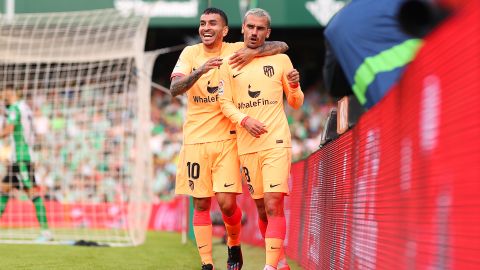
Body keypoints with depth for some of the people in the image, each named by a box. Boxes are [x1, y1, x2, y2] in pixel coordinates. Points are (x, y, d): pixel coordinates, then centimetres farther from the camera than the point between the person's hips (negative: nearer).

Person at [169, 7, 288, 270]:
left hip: (226, 139, -1)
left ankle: (234, 246, 20)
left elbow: (282, 46, -4)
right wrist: (200, 71, -28)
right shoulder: (190, 53, 3)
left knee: (227, 202, -8)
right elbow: (174, 88, -12)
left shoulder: (235, 51, -1)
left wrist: (253, 52, -22)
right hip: (195, 139, 2)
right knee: (200, 204, 2)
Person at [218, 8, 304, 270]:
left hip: (276, 142, -2)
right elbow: (225, 102, 4)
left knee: (273, 205, -15)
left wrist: (294, 86, -11)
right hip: (247, 145, 2)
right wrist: (244, 120, -15)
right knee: (262, 208, 8)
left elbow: (296, 103, 11)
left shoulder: (280, 60, 6)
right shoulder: (230, 62, 8)